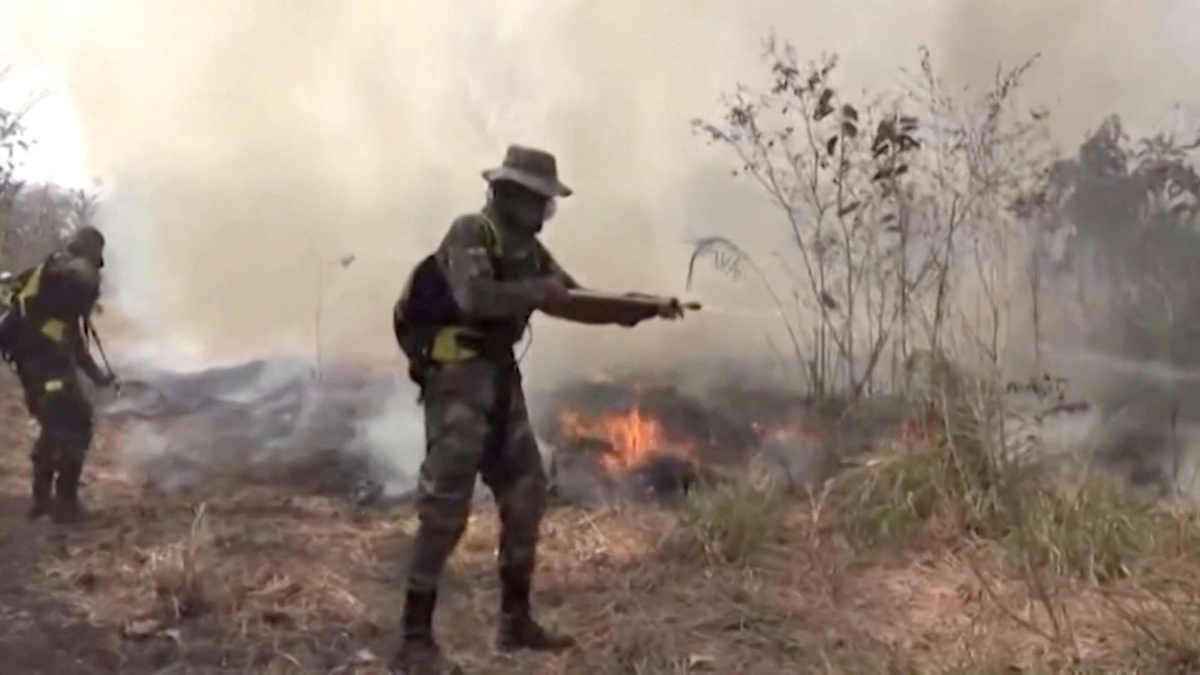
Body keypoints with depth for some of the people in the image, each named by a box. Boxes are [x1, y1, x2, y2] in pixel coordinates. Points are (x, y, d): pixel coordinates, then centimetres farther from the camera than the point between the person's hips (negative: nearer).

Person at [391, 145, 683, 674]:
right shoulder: (469, 234, -13)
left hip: (501, 379, 9)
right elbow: (475, 297, -31)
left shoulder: (526, 248, 12)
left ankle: (515, 619, 21)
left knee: (526, 495, 10)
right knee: (445, 508, -11)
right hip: (458, 378, -9)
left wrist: (643, 309, 6)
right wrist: (540, 291, -21)